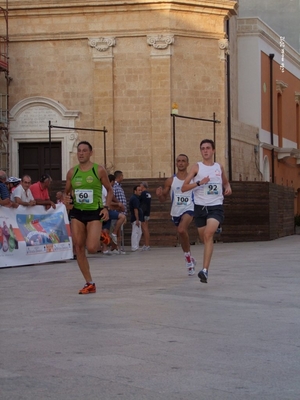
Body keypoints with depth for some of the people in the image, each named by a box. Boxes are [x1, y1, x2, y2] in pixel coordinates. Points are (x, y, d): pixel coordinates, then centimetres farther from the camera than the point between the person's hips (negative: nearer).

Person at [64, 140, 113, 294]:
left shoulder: (99, 170, -5)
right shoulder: (72, 172, 4)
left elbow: (109, 190, 4)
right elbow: (66, 192, 14)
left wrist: (106, 207, -9)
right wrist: (65, 197, -9)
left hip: (94, 213, -4)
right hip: (77, 213, 4)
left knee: (91, 248, -16)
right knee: (79, 248, -1)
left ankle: (102, 238, 22)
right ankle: (89, 283, 8)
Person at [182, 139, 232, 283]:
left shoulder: (219, 167, 9)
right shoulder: (197, 167, 1)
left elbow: (225, 182, 28)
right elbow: (184, 187, -6)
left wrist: (228, 188, 5)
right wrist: (199, 182, -20)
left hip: (216, 207, -1)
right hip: (200, 206, 1)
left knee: (208, 234, -23)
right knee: (204, 238, 11)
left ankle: (205, 270, -28)